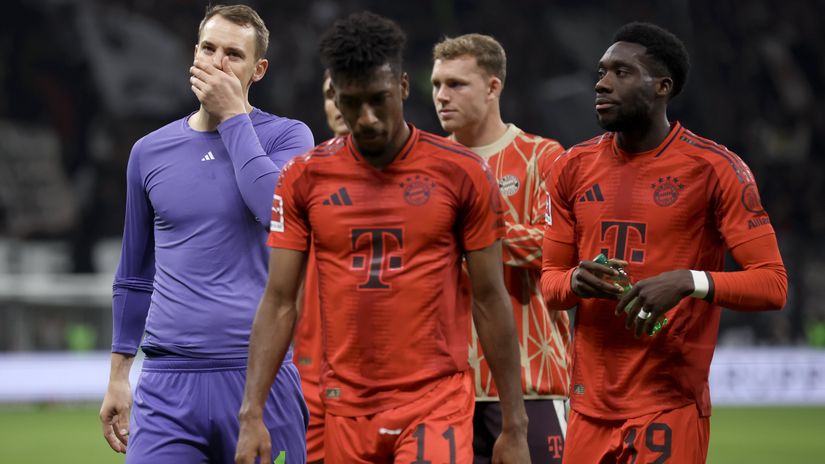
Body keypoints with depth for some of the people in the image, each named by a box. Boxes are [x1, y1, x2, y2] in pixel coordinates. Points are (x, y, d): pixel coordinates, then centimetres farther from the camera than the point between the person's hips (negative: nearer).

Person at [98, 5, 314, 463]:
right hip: (169, 384, 2)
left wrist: (234, 116, -10)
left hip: (263, 376, -2)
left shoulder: (286, 136, 4)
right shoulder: (150, 152, 13)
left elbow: (280, 211, -18)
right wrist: (118, 375, 18)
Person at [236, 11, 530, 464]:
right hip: (347, 408, 3)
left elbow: (490, 300, 2)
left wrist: (514, 426, 1)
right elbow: (279, 302, 4)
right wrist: (251, 413, -5)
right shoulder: (304, 178, 3)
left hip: (437, 403, -3)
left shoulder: (462, 173, -2)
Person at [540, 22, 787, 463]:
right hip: (589, 409, 5)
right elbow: (550, 280, 16)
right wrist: (577, 281, -8)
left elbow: (772, 283, -8)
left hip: (671, 408, -4)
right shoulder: (574, 168, 10)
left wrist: (688, 282, -24)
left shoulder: (715, 169, -5)